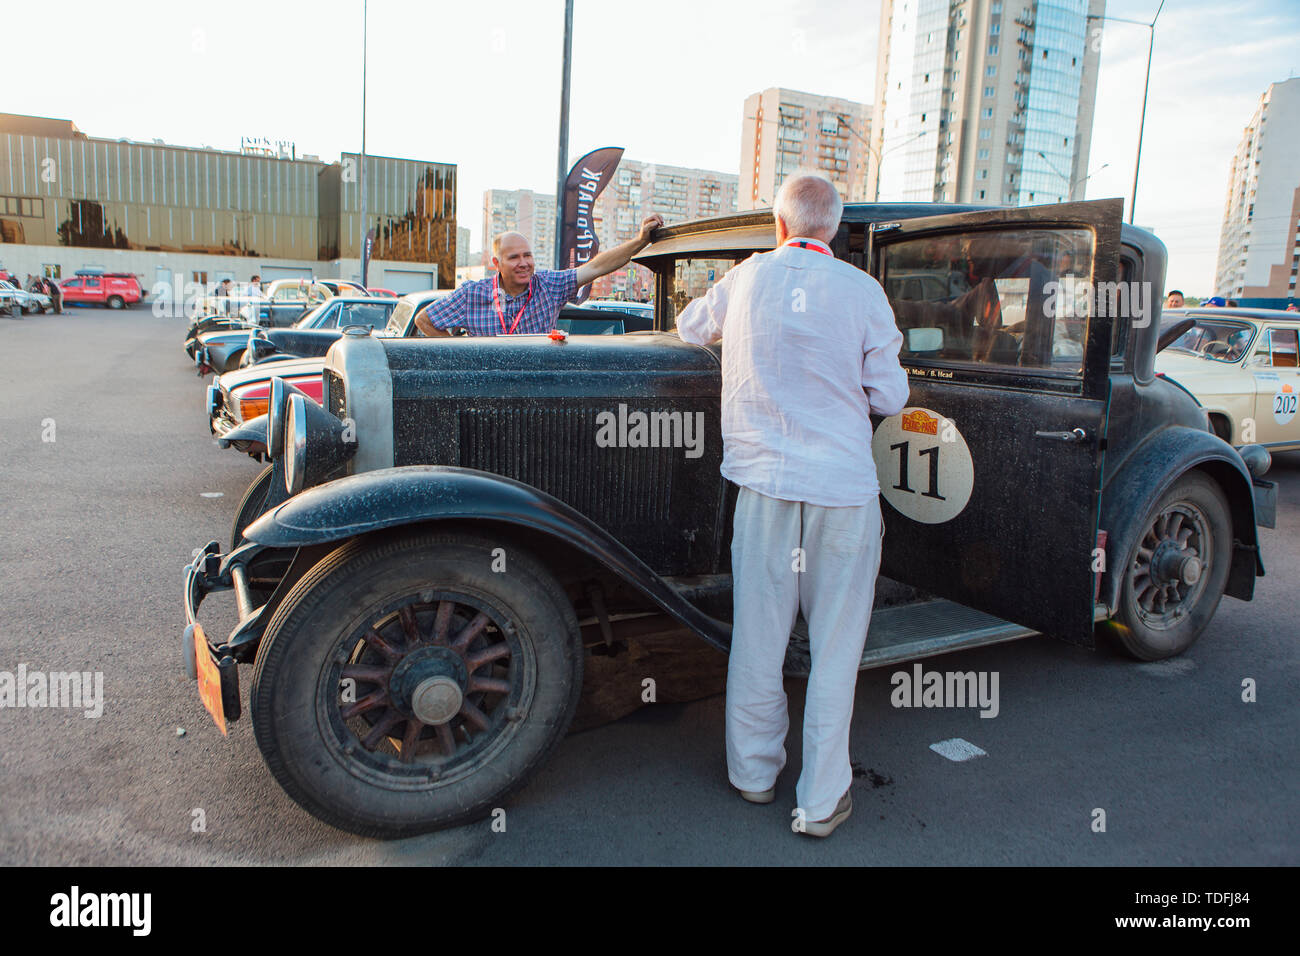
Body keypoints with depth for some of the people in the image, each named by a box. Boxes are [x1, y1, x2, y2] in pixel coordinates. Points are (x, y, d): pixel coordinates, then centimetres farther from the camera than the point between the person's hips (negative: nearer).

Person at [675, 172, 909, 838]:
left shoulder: (744, 278, 5)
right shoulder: (861, 290, -4)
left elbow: (689, 328, 24)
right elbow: (889, 398, 1)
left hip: (764, 480, 2)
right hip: (845, 486, -2)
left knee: (757, 634, 13)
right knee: (835, 646, 7)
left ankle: (754, 773, 28)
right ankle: (821, 801, 17)